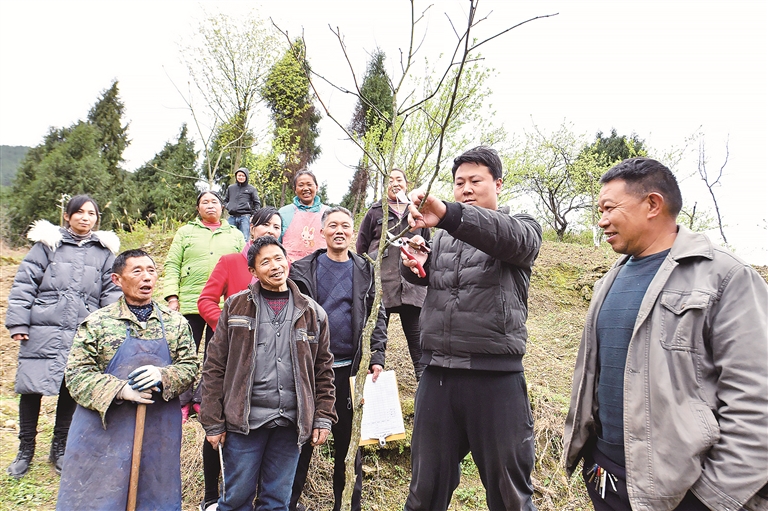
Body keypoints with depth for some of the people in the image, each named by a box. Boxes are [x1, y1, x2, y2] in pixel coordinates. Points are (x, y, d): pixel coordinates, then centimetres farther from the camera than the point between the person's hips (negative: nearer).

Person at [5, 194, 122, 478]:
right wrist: (18, 323, -3)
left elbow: (111, 293, 9)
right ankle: (25, 449, 25)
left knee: (71, 390, 9)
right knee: (31, 388, 4)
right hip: (43, 330, -1)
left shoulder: (104, 250, 9)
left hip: (84, 335, 1)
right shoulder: (47, 244, 5)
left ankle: (60, 448, 27)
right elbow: (24, 285, 4)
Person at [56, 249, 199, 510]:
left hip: (160, 432, 2)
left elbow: (190, 365, 2)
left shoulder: (176, 322, 4)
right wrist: (120, 390, -19)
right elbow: (77, 374, -5)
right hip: (106, 427, -2)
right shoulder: (96, 322, -2)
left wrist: (163, 376, -18)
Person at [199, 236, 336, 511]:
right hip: (244, 421, -1)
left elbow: (323, 370, 9)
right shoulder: (236, 307, 1)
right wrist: (213, 422, -2)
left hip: (290, 424, 2)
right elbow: (215, 367, 1)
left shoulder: (312, 313, 5)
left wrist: (323, 418, 3)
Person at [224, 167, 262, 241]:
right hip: (232, 217, 4)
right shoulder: (230, 188, 15)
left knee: (244, 239, -7)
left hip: (245, 217, -3)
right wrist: (228, 207, 8)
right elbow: (225, 200, 26)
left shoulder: (251, 189, 6)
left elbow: (257, 204, 6)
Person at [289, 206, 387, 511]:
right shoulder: (303, 269, 3)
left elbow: (376, 317, 5)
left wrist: (377, 357, -5)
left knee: (347, 438, 11)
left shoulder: (365, 272, 6)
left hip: (349, 368, 1)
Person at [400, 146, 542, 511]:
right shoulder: (443, 236, 18)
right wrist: (417, 264, -5)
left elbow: (511, 236, -20)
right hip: (437, 374, 4)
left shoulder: (521, 227, 3)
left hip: (496, 376, -4)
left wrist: (447, 214, -38)